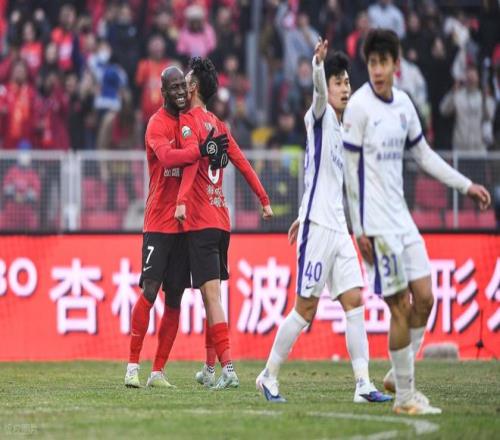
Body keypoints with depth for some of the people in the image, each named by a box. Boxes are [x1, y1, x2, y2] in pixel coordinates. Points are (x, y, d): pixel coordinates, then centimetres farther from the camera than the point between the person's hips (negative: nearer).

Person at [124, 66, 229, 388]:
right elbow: (166, 156, -26)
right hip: (159, 222, -6)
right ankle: (133, 366, -8)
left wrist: (215, 156, -10)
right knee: (150, 290, -13)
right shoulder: (158, 124, -8)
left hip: (184, 222, 6)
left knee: (174, 300, 5)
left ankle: (158, 371, 10)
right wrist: (202, 150, -36)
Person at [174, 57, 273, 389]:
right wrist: (264, 199, 25)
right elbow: (242, 162, 18)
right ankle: (210, 368, 24)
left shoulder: (189, 121, -7)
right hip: (221, 218, 8)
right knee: (212, 295, 16)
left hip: (200, 221, -8)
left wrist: (182, 200, -35)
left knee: (212, 296, -12)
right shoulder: (217, 124, 15)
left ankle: (228, 368, -20)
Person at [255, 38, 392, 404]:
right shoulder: (320, 116, -5)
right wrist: (318, 62, -48)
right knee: (306, 308, -3)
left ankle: (363, 384, -2)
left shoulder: (338, 127, 18)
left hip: (338, 229, 8)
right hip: (317, 229, -8)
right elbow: (319, 91, -28)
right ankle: (269, 376, 9)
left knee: (354, 301, 0)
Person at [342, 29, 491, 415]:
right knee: (401, 307, -6)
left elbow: (423, 154, 22)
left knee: (424, 299, 6)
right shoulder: (359, 106, -12)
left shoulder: (403, 103, 8)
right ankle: (404, 397, 3)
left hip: (402, 219, 7)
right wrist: (359, 230, -12)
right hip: (376, 226, -7)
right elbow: (349, 170, -11)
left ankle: (398, 375, 22)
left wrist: (466, 185, 20)